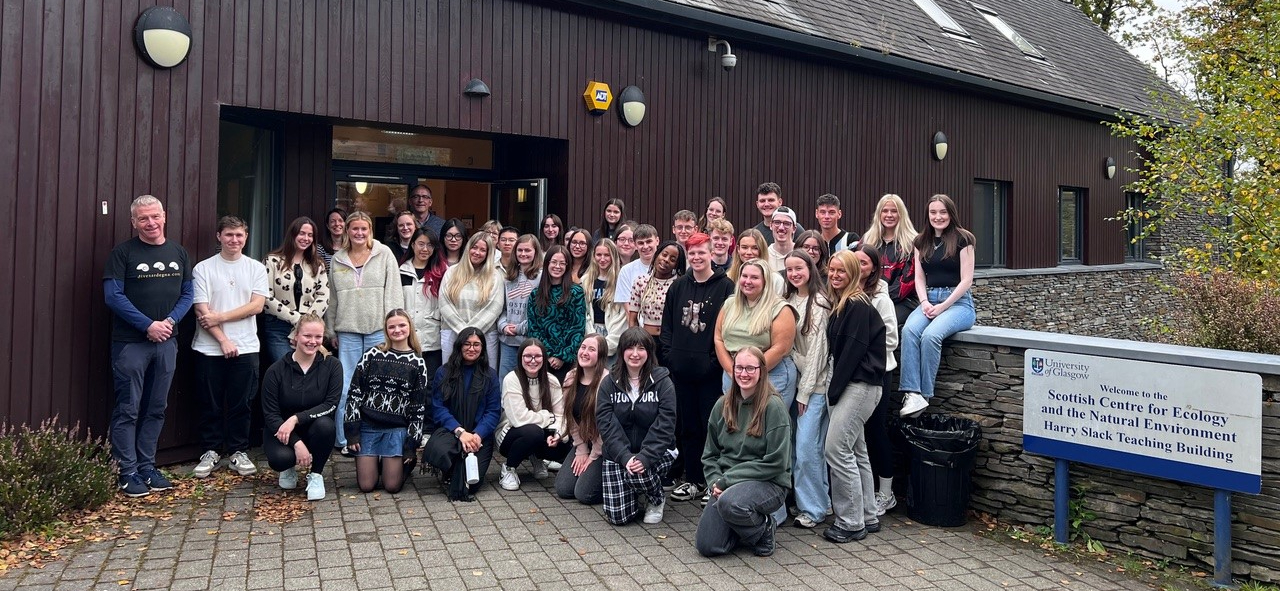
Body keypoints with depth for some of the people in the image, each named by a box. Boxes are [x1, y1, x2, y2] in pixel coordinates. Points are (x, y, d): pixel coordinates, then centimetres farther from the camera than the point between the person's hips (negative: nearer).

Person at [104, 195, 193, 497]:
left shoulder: (178, 252, 10)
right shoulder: (123, 252, -4)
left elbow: (187, 293, 9)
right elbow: (113, 296, -10)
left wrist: (170, 321, -8)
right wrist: (148, 325, -16)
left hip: (166, 341, 5)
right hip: (130, 342, -4)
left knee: (156, 409, 10)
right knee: (127, 410, -1)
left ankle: (147, 467, 19)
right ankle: (127, 473, 6)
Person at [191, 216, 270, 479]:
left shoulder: (256, 268, 6)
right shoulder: (204, 268, 1)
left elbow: (256, 305, -4)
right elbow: (202, 311, -5)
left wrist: (220, 317, -11)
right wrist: (223, 340, -12)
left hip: (245, 348, 1)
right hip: (210, 348, -1)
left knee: (241, 404, 6)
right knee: (210, 404, 7)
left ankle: (238, 452, 16)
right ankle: (210, 452, 18)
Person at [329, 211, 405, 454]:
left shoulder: (384, 254, 3)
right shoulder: (338, 260, 11)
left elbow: (393, 290, 0)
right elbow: (333, 299, 16)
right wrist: (332, 330, 15)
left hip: (378, 329, -2)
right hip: (348, 331, 2)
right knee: (345, 387, 1)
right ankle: (345, 439, 10)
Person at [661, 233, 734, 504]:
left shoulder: (725, 287, -4)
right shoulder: (678, 287, 11)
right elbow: (667, 325, 14)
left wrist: (717, 359, -13)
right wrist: (669, 354, 3)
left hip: (710, 370, -5)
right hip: (681, 369, 5)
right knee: (687, 426, 11)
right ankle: (693, 480, 22)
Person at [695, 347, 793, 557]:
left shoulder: (773, 406, -11)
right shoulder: (722, 405, 6)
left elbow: (776, 463, -14)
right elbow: (709, 454, 12)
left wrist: (727, 479, -15)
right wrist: (716, 481, -8)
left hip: (768, 483, -5)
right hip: (727, 485, 5)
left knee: (730, 502, -36)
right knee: (706, 546, -11)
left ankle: (764, 529, -4)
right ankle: (745, 527, 18)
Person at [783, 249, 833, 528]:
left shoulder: (820, 303, -11)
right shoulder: (789, 301, 11)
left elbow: (817, 349, -13)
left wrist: (805, 391, -11)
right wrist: (798, 387, 8)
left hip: (815, 383, -7)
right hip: (796, 379, 7)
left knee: (806, 447, -9)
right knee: (812, 447, 10)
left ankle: (813, 509, 3)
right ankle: (819, 502, 21)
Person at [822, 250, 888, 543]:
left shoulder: (858, 305, -14)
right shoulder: (840, 304, 14)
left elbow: (853, 350, -19)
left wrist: (834, 390, -16)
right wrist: (834, 389, 8)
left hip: (860, 385, -10)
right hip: (849, 385, 10)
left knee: (836, 449, -10)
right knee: (856, 452, 14)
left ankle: (851, 523, -1)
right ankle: (868, 517, 24)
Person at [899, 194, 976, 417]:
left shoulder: (962, 239, 0)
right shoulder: (922, 241, 15)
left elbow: (966, 280, -6)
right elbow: (919, 278, 12)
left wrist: (943, 306, -14)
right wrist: (924, 302, -7)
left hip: (958, 302, -4)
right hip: (929, 300, 4)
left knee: (931, 334, -33)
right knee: (909, 330, -29)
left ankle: (924, 395, -25)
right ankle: (912, 393, -36)